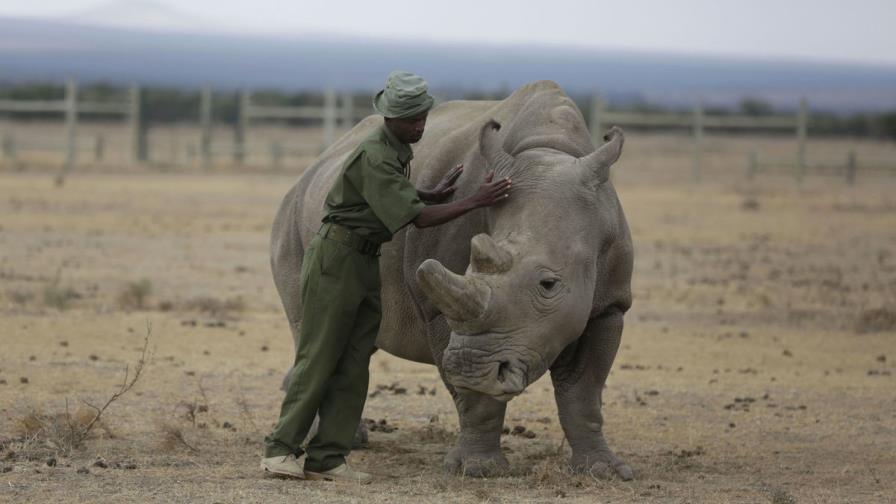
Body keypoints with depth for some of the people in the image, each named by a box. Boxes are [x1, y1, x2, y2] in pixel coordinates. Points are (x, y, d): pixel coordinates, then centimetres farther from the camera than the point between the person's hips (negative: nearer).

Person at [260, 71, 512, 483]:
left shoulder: (399, 150, 10)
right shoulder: (374, 158, -21)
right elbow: (416, 217, -23)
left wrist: (434, 193, 13)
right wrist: (475, 202, -24)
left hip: (368, 263, 9)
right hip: (337, 257, -9)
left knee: (354, 364, 2)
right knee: (318, 358, -7)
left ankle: (326, 458, 0)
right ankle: (280, 450, -2)